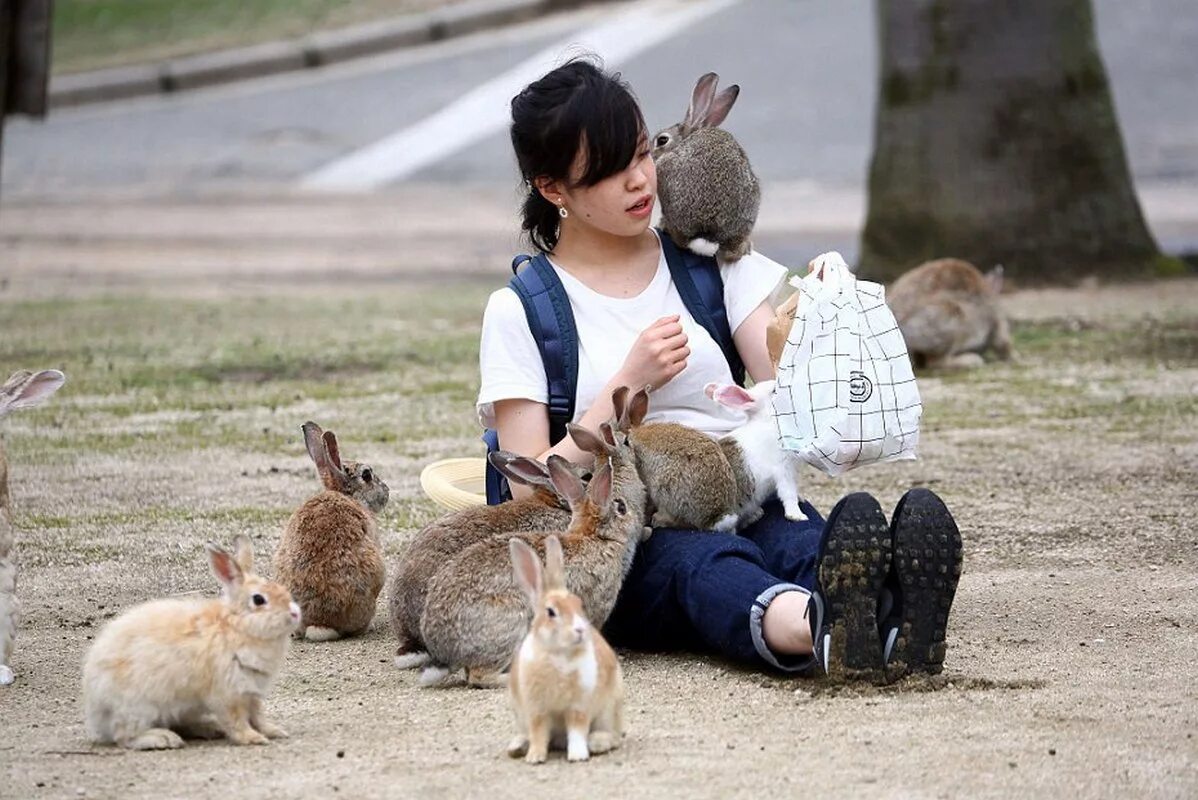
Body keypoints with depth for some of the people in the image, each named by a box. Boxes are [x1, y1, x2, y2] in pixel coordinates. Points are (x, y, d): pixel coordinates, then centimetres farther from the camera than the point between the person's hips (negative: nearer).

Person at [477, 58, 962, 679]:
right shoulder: (519, 313, 7)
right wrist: (630, 383, -10)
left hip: (744, 506, 3)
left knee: (800, 537, -33)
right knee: (696, 561, -38)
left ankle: (885, 622, -68)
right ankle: (820, 629, -72)